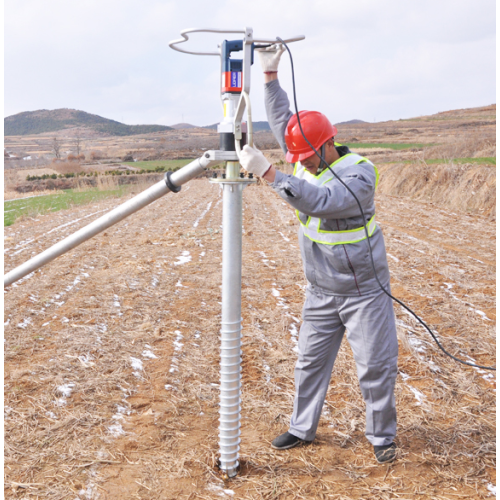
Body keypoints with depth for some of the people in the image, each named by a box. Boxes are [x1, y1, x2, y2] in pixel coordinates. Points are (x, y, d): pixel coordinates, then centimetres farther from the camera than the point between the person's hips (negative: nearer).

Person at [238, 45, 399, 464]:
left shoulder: (360, 174, -22)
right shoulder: (307, 159, 0)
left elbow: (319, 201, -37)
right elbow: (282, 120, 8)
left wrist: (267, 172, -41)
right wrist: (270, 75, 0)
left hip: (363, 292, -6)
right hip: (320, 293, 6)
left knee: (376, 365, 3)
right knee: (311, 361, 13)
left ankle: (382, 436, 22)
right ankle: (302, 428, 29)